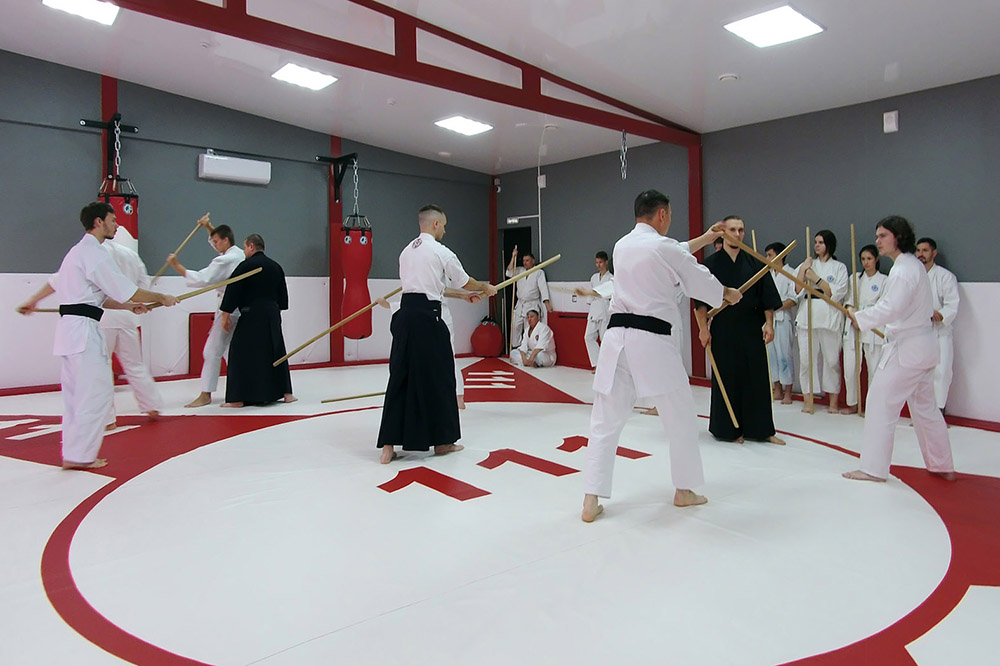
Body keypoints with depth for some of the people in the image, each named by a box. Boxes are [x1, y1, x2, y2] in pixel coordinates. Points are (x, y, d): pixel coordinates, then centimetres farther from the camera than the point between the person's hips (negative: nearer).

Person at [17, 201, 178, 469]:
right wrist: (161, 297, -3)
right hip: (84, 329, -11)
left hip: (70, 327, 11)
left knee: (76, 393, 14)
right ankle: (78, 455, 0)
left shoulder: (78, 251, 19)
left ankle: (73, 454, 21)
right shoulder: (95, 253, -13)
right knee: (96, 393, -7)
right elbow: (127, 291, -13)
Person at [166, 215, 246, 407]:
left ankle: (205, 395, -1)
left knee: (212, 350, -5)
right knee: (230, 349, 18)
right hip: (241, 307, 10)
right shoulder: (240, 254, 10)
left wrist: (176, 265, -15)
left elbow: (201, 279, -21)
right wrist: (209, 227, 20)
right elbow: (219, 242, 30)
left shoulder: (225, 261, -17)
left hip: (228, 309, -10)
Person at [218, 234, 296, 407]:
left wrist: (225, 316, -3)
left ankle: (237, 398, 0)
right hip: (272, 315, 7)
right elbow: (283, 294, 18)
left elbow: (232, 291, -9)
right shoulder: (275, 266, 12)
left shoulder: (245, 266, -8)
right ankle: (286, 393, 18)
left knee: (241, 354, 0)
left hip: (251, 316, -6)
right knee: (276, 352, 15)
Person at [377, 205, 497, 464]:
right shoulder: (441, 252, -4)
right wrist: (486, 287, 29)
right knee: (437, 378, 7)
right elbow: (465, 282, 7)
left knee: (400, 377, 8)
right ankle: (441, 441, 20)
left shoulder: (406, 251, 17)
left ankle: (388, 446, 6)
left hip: (405, 316, 7)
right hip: (427, 318, -7)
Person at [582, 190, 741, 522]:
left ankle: (591, 501, 7)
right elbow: (700, 283, 8)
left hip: (617, 337, 6)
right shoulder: (664, 246, -7)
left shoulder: (621, 245, 13)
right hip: (652, 340, -5)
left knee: (605, 421, 8)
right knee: (680, 417, 15)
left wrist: (704, 239, 41)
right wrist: (728, 294, 28)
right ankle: (684, 490, 29)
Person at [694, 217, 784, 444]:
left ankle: (760, 429, 15)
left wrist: (768, 324, -2)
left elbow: (768, 297, 6)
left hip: (752, 328, 3)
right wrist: (703, 328, -8)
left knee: (757, 378, 6)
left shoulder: (755, 263, 6)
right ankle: (728, 429, 15)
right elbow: (701, 300, -3)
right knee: (726, 380, 3)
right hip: (723, 329, -2)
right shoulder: (711, 263, -1)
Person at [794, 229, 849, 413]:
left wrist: (816, 279, -10)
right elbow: (798, 291, 4)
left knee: (832, 359, 1)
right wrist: (802, 271, -6)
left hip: (830, 317, -2)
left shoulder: (839, 267, 7)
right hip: (807, 316, 2)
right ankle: (808, 401, 6)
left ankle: (833, 402, 12)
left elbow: (836, 293, -6)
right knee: (806, 358, -1)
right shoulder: (806, 265, 13)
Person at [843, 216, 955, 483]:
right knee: (925, 406, 19)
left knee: (880, 401, -6)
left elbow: (891, 308, -28)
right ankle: (943, 466, 30)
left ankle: (874, 468, -1)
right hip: (924, 344, 11)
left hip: (906, 348, -10)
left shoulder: (903, 269, -18)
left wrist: (860, 318, -16)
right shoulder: (915, 265, 14)